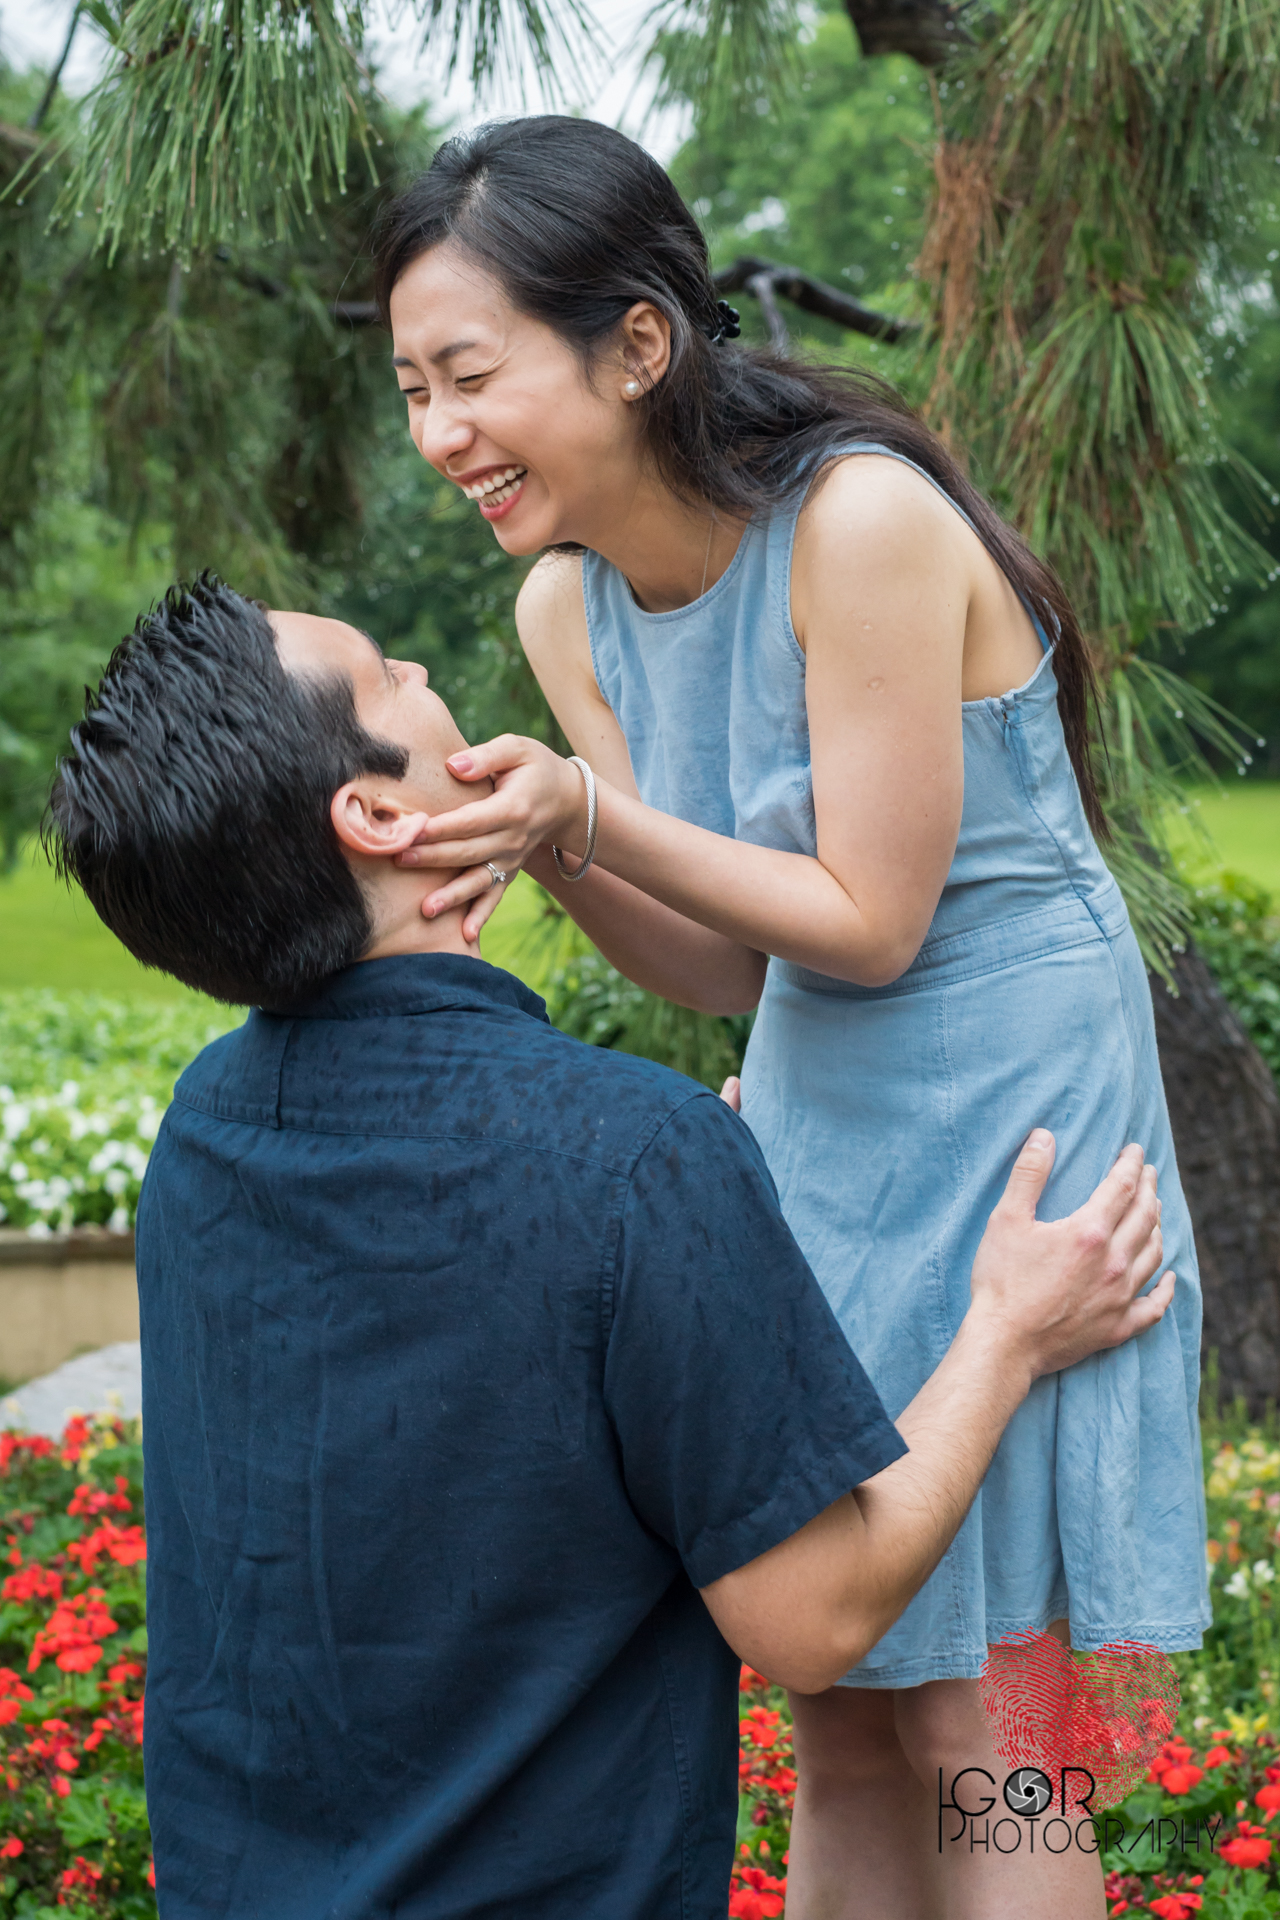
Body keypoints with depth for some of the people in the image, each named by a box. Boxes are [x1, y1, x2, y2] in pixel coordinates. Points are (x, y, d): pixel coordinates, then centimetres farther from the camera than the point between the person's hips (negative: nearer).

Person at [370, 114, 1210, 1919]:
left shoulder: (861, 520, -22)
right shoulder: (567, 600, 1)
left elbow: (870, 921, -18)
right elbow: (737, 972, 2)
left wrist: (589, 818, -27)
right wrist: (546, 846, -15)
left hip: (1005, 1130, -7)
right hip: (811, 1138, 7)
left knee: (968, 1727, 0)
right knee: (836, 1725, 13)